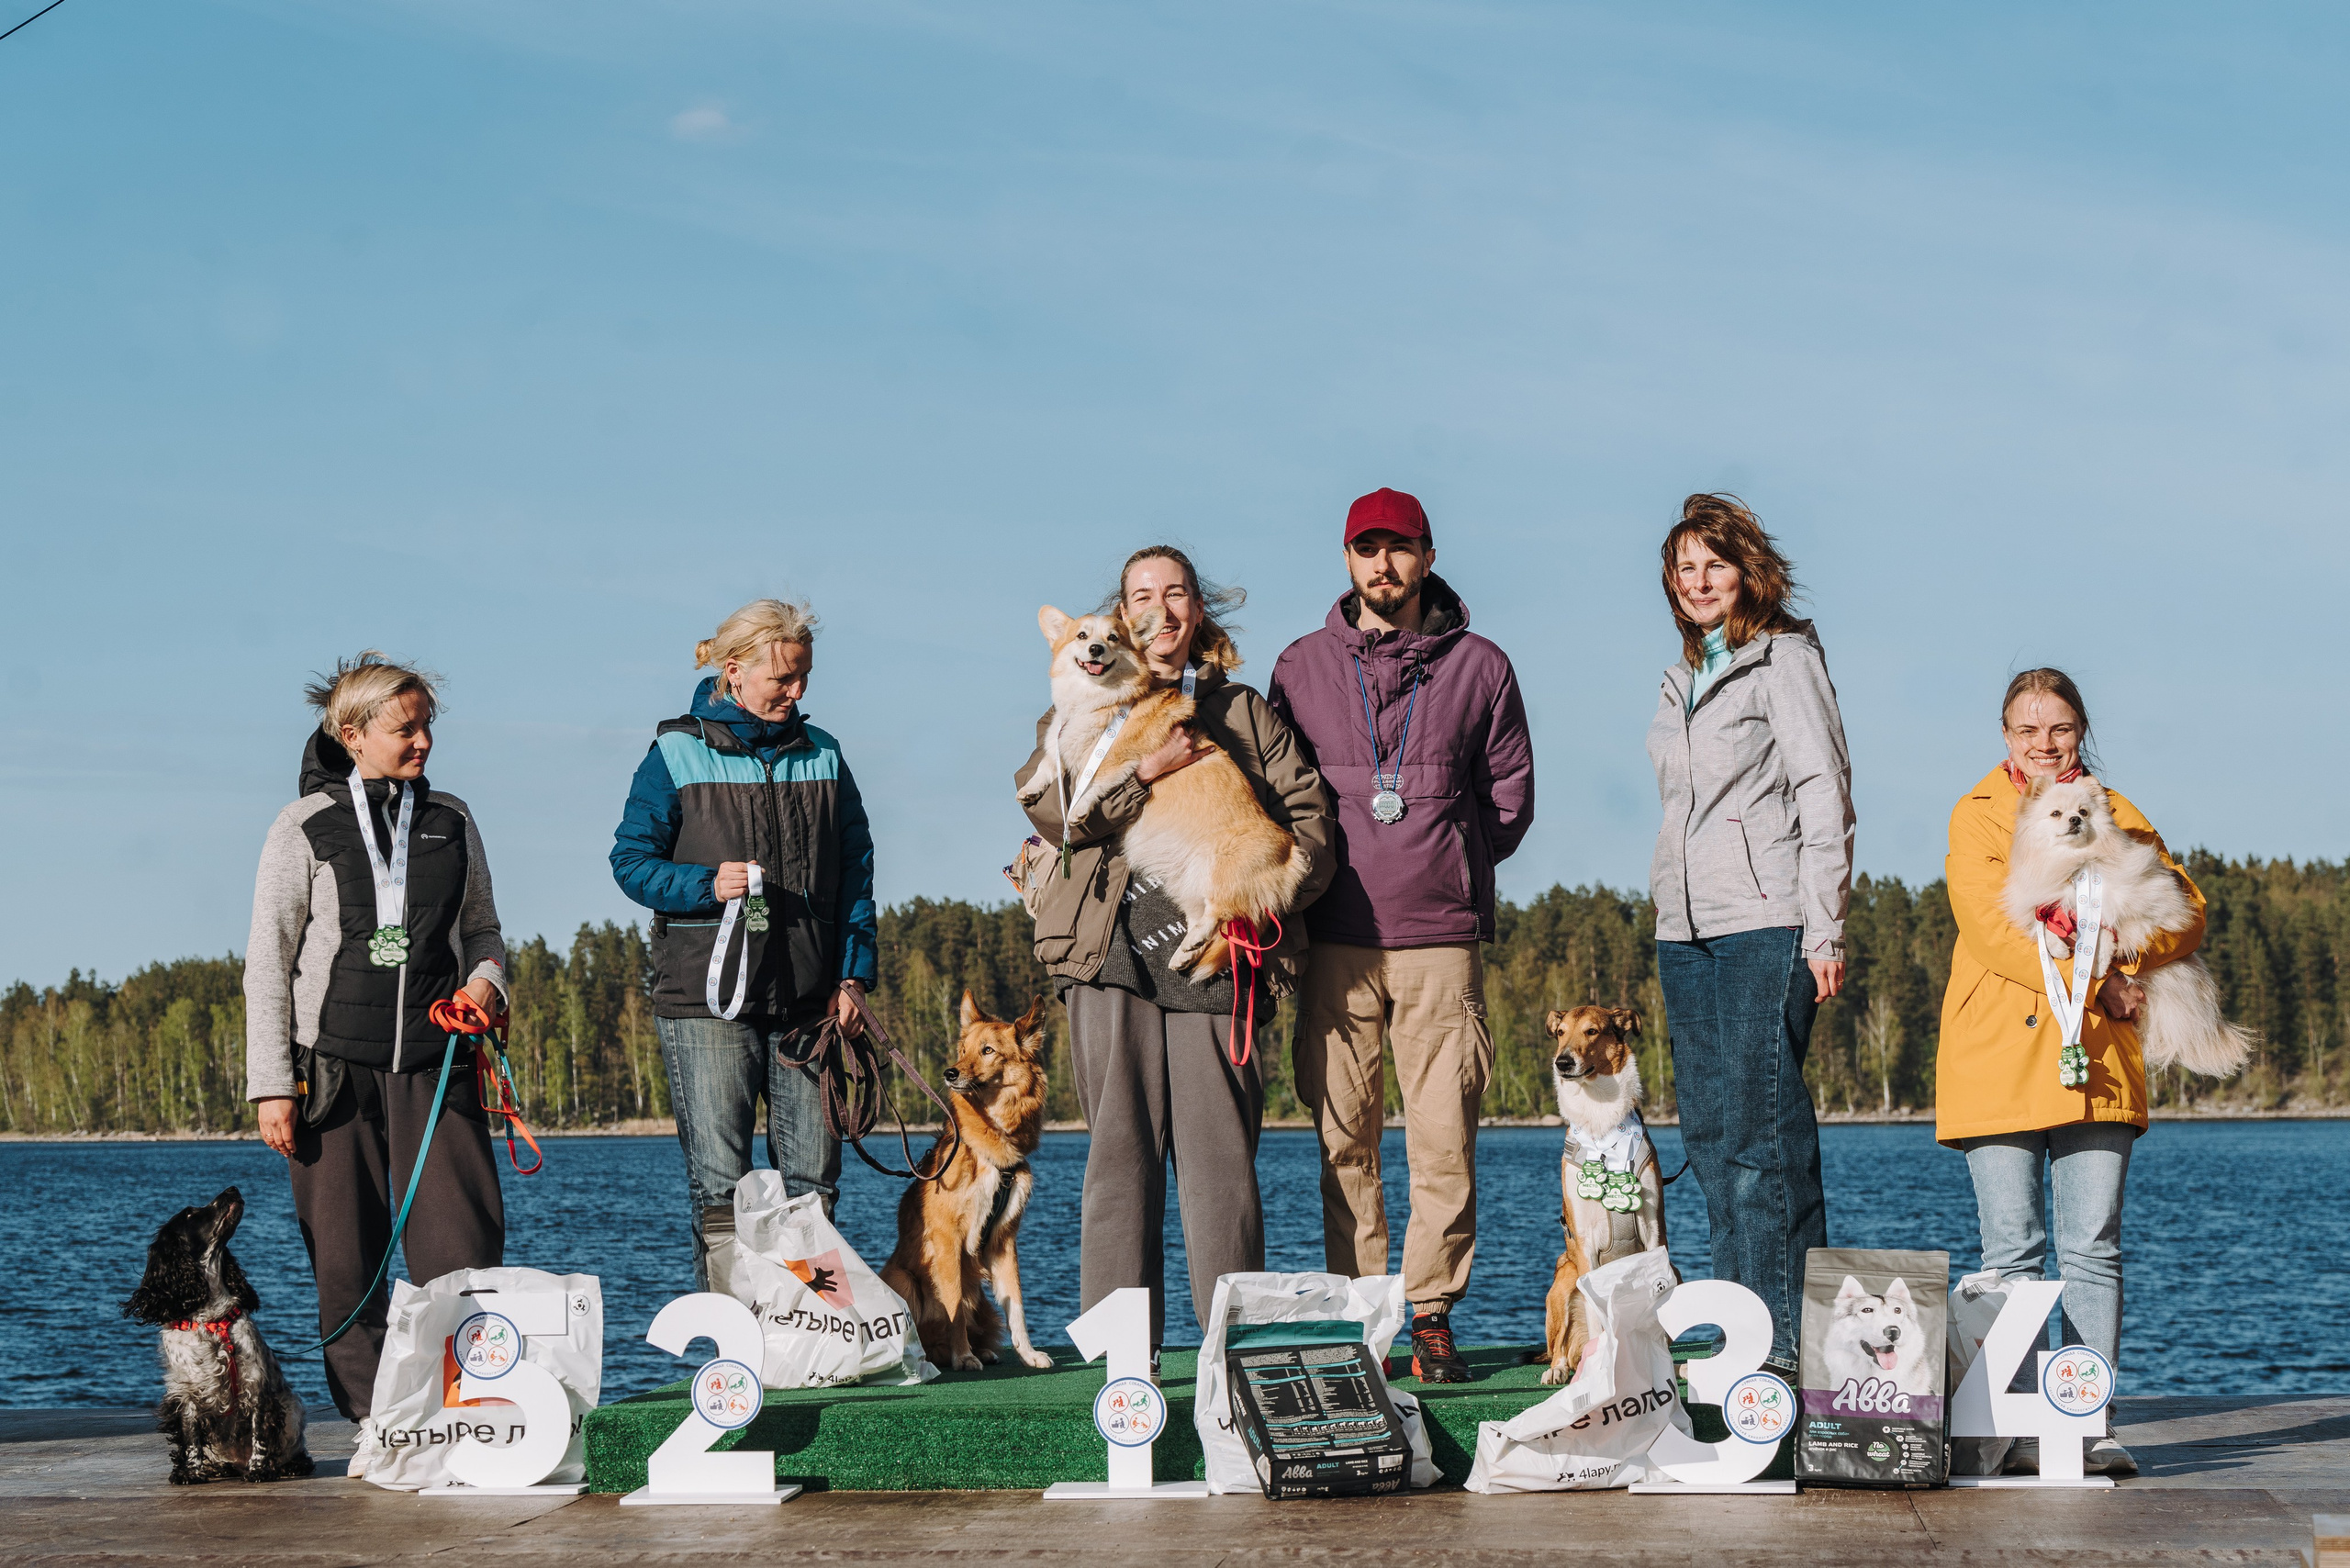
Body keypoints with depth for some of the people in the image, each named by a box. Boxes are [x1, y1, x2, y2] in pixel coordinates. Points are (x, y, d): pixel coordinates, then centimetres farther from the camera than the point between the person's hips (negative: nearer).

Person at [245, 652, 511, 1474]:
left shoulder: (451, 822, 11)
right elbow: (268, 963, 2)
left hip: (435, 1065, 2)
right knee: (346, 1258, 0)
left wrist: (487, 975, -2)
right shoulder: (305, 828, 2)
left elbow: (482, 928, 22)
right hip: (333, 1066, -2)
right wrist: (271, 1084, -4)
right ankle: (374, 1423, 9)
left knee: (464, 1246, -8)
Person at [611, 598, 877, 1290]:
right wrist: (706, 884, -17)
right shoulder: (678, 754, 0)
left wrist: (851, 975, 6)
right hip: (705, 999, -4)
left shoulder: (821, 755, 11)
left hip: (808, 1000, 4)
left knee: (812, 1180, 3)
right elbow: (631, 860, 0)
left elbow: (855, 871, 14)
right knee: (719, 1183, -5)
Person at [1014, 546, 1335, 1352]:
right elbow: (1048, 807, -2)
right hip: (1115, 945, 0)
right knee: (1122, 1146, -3)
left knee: (1221, 1148, -5)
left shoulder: (1244, 712, 18)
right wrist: (1147, 771, -12)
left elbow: (1308, 809, 10)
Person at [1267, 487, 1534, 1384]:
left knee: (1444, 1140, -5)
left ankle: (1431, 1315, 2)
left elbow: (1512, 798, 11)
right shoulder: (1303, 668, 10)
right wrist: (1329, 869, 6)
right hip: (1336, 941, 1)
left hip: (1441, 939, -1)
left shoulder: (1478, 667, 8)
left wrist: (1444, 868, 7)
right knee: (1343, 1140, 0)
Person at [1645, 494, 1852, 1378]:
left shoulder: (1785, 659, -2)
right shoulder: (1684, 679, 20)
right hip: (1687, 929, 8)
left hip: (1767, 924, -8)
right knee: (1710, 1134, 5)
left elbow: (1825, 798, -7)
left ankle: (1790, 1337, -11)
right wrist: (1668, 914, 18)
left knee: (1762, 1130, -12)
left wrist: (1824, 931, -13)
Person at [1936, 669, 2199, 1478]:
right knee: (2013, 1251, -3)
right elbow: (1994, 931, -9)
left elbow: (2187, 911, 10)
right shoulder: (1977, 816, 3)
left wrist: (2127, 953, -10)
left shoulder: (2115, 816, 14)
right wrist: (2095, 983, -15)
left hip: (2097, 1056, 3)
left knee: (2094, 1248, -1)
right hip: (2001, 1053, -3)